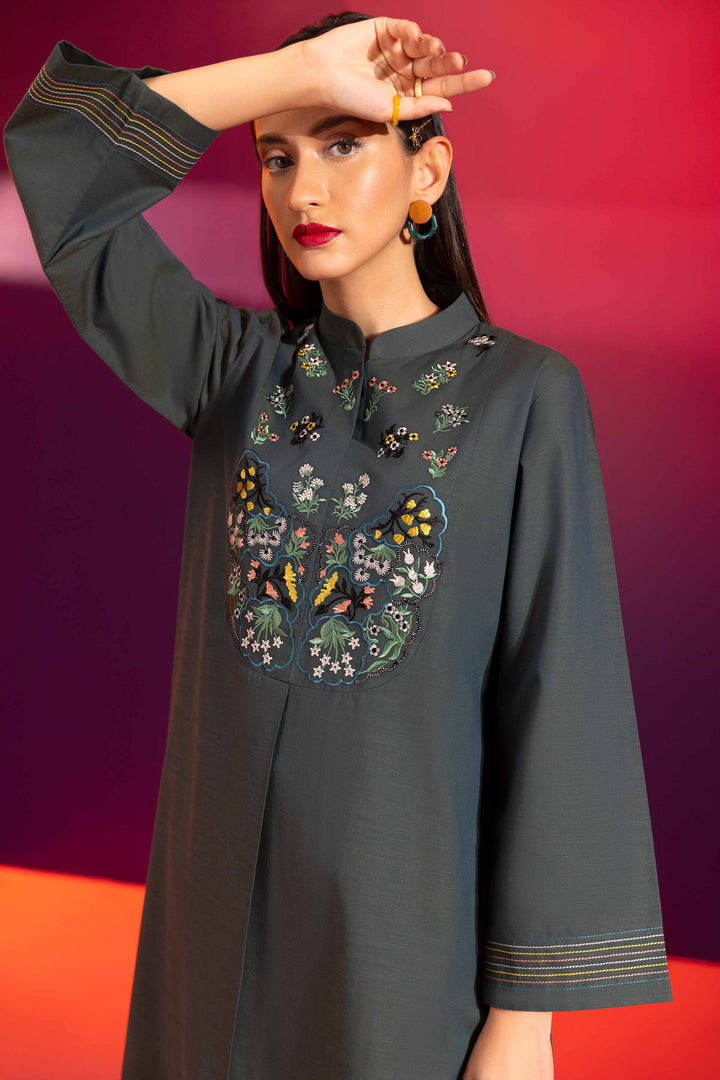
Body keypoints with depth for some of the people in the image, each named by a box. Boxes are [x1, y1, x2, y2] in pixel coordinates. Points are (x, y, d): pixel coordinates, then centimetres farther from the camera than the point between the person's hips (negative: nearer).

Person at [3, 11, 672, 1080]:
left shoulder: (525, 394, -6)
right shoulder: (234, 370, 5)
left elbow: (559, 707, -8)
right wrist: (302, 68, -10)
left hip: (412, 923, -3)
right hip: (221, 911, 3)